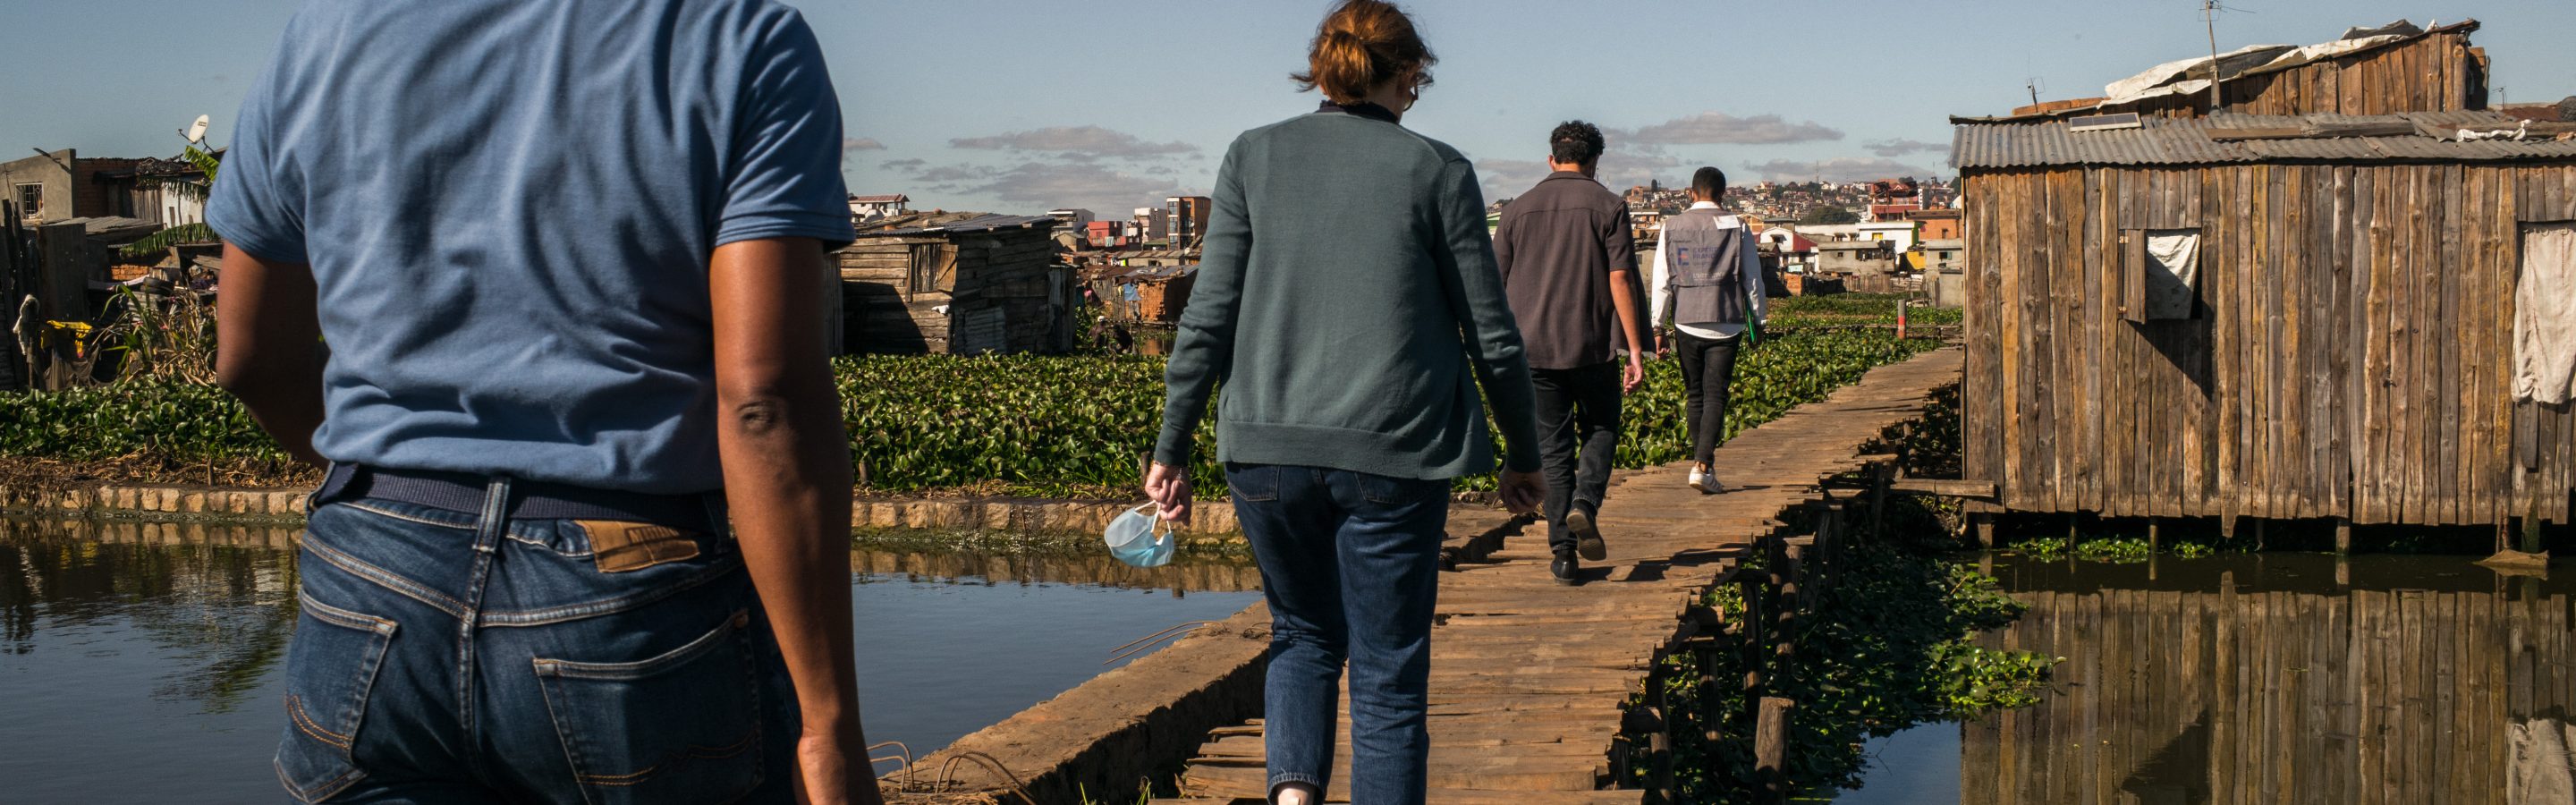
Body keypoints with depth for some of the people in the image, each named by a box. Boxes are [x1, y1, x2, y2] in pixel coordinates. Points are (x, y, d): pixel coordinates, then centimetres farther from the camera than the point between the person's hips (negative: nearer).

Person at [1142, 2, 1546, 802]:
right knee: (1388, 672, 9)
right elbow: (1490, 333, 3)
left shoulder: (1254, 157, 4)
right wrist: (1524, 453, 15)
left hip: (1270, 446, 2)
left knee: (1304, 633, 23)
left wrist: (1171, 448, 6)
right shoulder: (1436, 170, 1)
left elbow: (1209, 317, 0)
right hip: (1394, 451, -2)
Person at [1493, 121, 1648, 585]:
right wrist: (1635, 350, -8)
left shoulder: (1519, 210, 8)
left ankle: (1563, 551, 4)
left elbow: (1495, 284, 8)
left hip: (1533, 348, 2)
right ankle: (1585, 505, -9)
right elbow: (1620, 280, -9)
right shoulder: (1607, 206, -1)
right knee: (1600, 429, 17)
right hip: (1593, 346, -2)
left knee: (1553, 446, 8)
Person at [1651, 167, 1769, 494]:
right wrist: (1758, 319, 13)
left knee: (1694, 395, 12)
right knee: (1716, 395, -3)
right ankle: (1702, 466, -15)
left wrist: (1658, 325, 8)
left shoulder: (1672, 227, 3)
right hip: (1726, 322, -2)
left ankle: (1702, 461, 16)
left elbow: (1661, 281, 3)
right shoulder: (1737, 227, -1)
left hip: (1686, 322, 2)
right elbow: (1752, 279, 2)